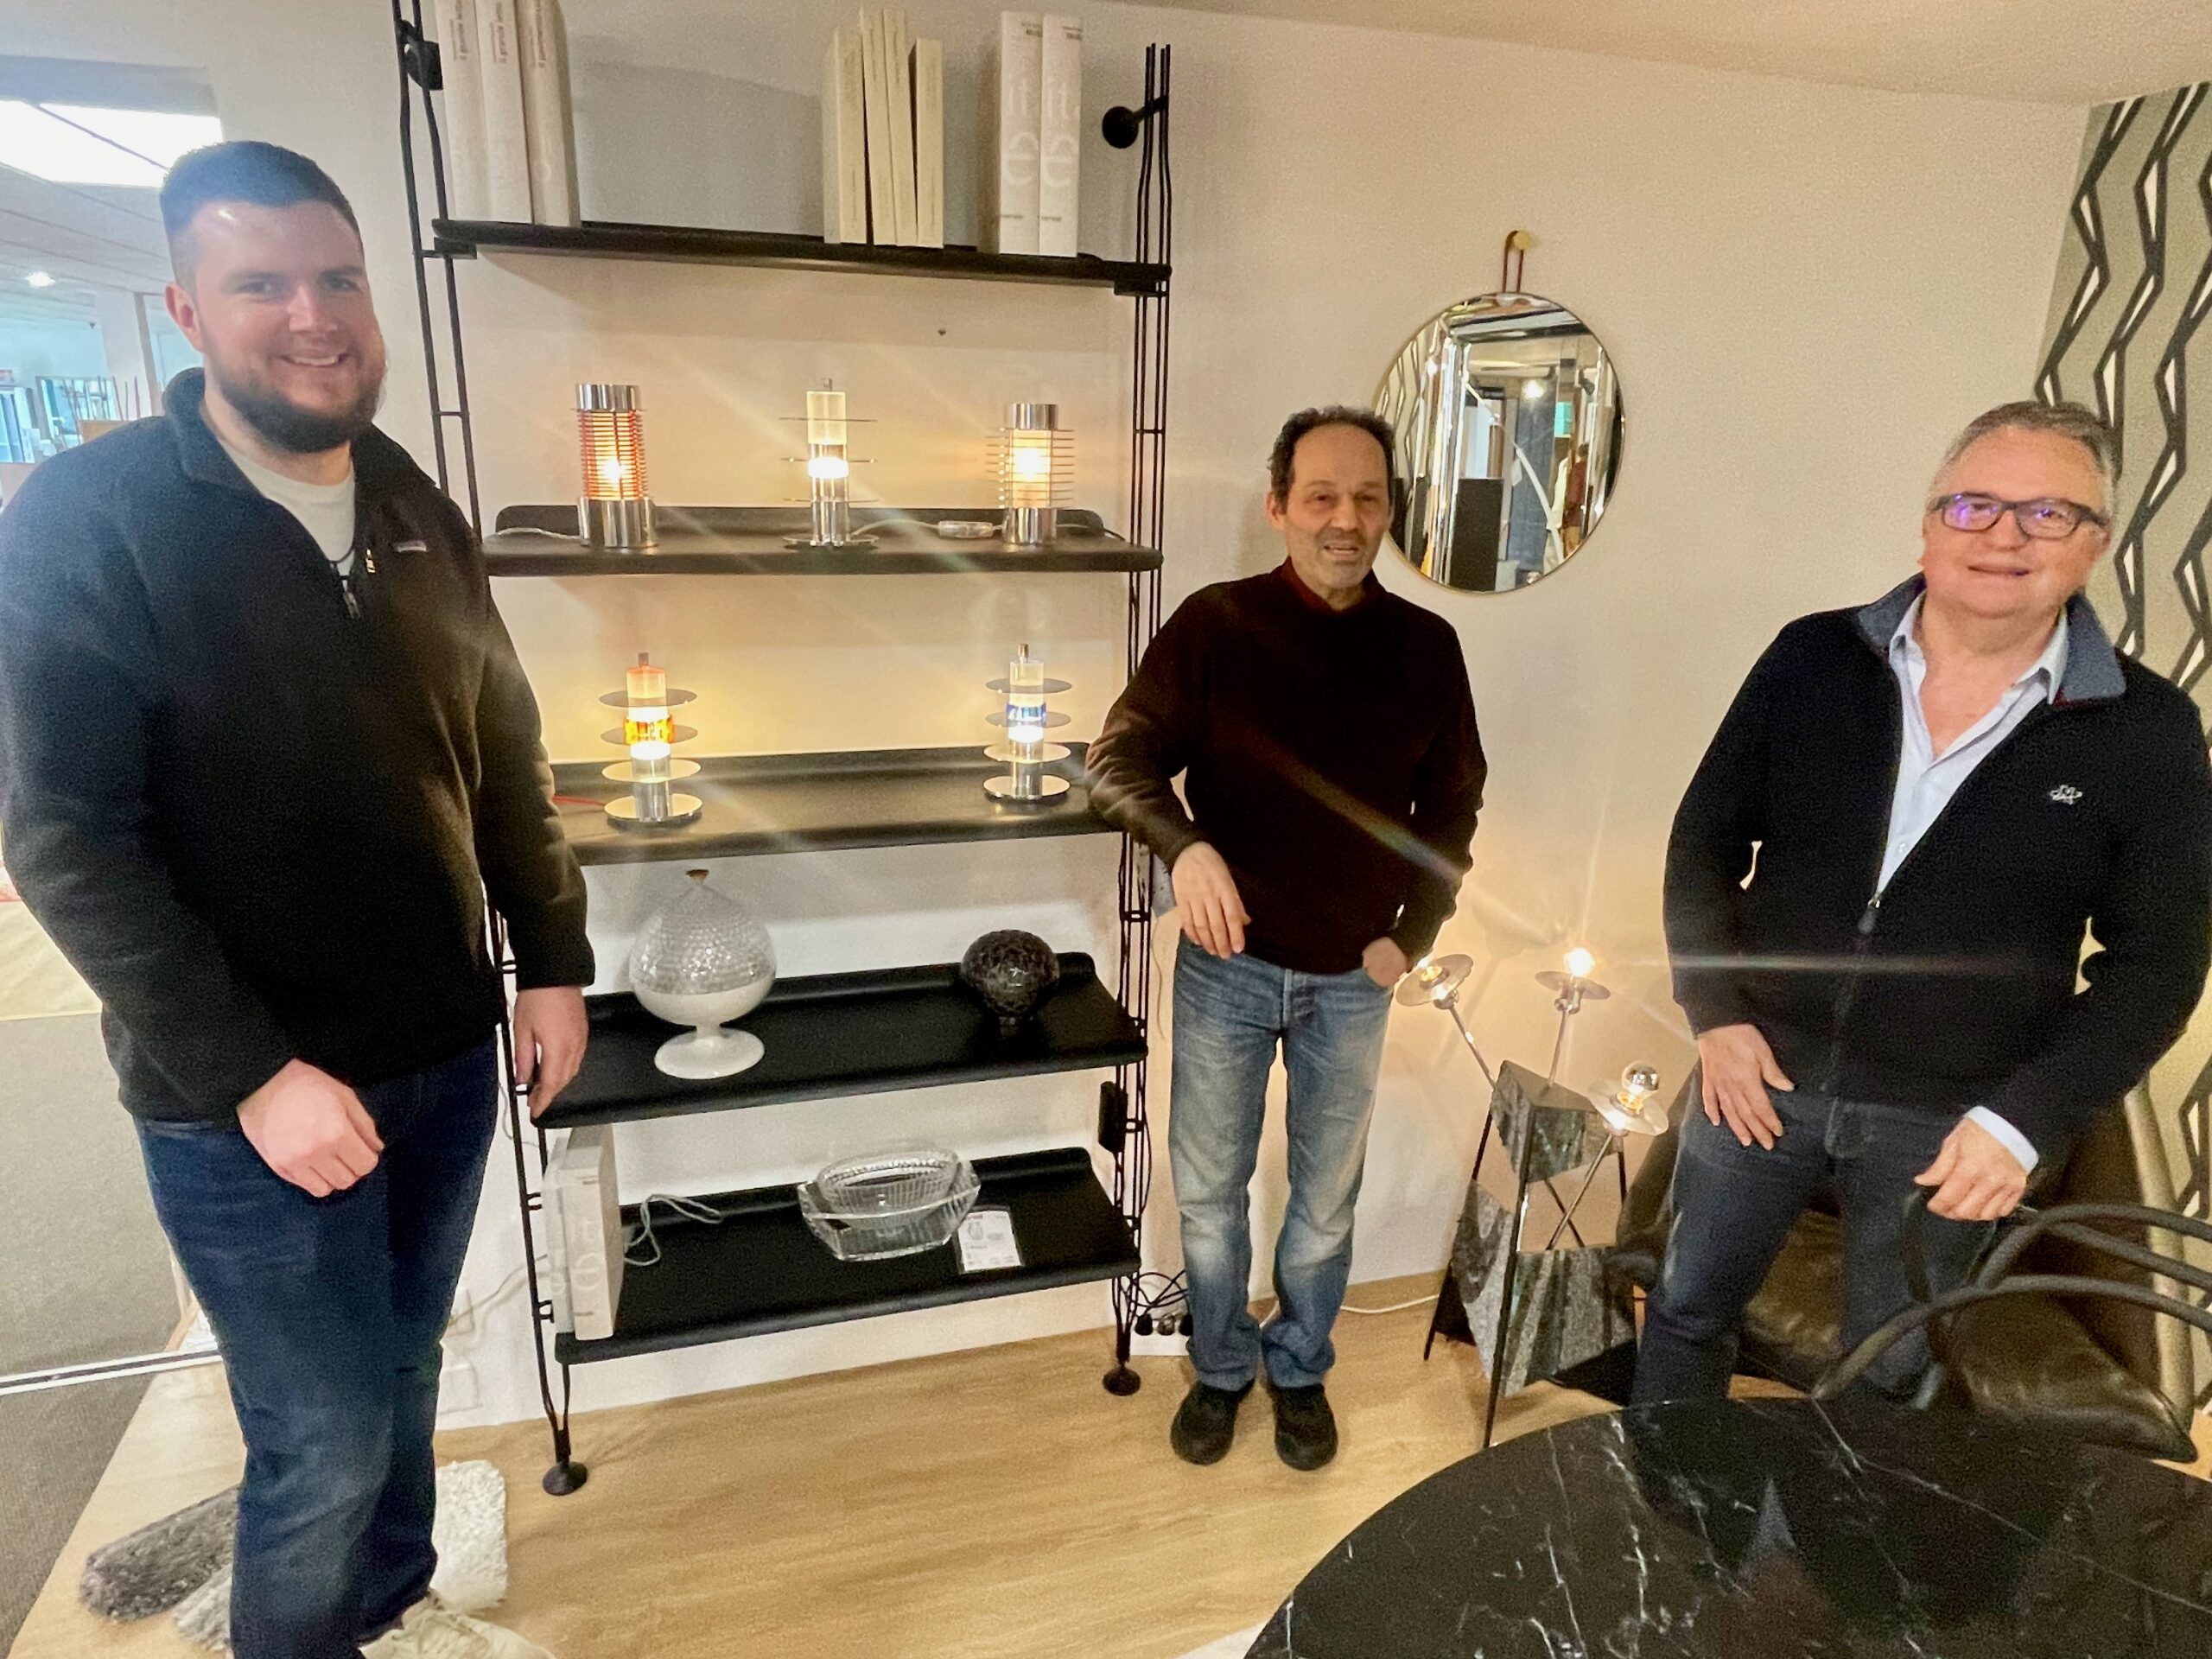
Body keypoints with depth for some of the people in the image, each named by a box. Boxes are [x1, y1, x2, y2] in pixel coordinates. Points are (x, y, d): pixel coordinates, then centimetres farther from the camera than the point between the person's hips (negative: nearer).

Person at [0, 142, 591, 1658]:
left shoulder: (419, 514, 4)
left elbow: (507, 757, 9)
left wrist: (554, 961, 4)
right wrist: (250, 1075, -19)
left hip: (445, 1054, 5)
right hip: (248, 1097, -5)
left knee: (403, 1372, 22)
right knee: (326, 1437, 8)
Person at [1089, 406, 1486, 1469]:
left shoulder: (1426, 647, -3)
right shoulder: (1214, 624, -9)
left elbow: (1454, 803, 6)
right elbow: (1118, 759, -14)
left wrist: (1413, 935, -2)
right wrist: (1184, 844, -34)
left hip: (1352, 980, 2)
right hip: (1228, 964, -1)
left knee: (1327, 1196, 17)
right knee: (1207, 1189, 14)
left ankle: (1300, 1369, 42)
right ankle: (1220, 1368, 39)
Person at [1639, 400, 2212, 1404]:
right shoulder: (1813, 659, -5)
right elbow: (1705, 841, 1)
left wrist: (2028, 1119, -13)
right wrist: (1714, 1012, -7)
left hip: (1950, 1122, -1)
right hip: (1763, 1069, 1)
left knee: (1887, 1379, 18)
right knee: (1689, 1310, 17)